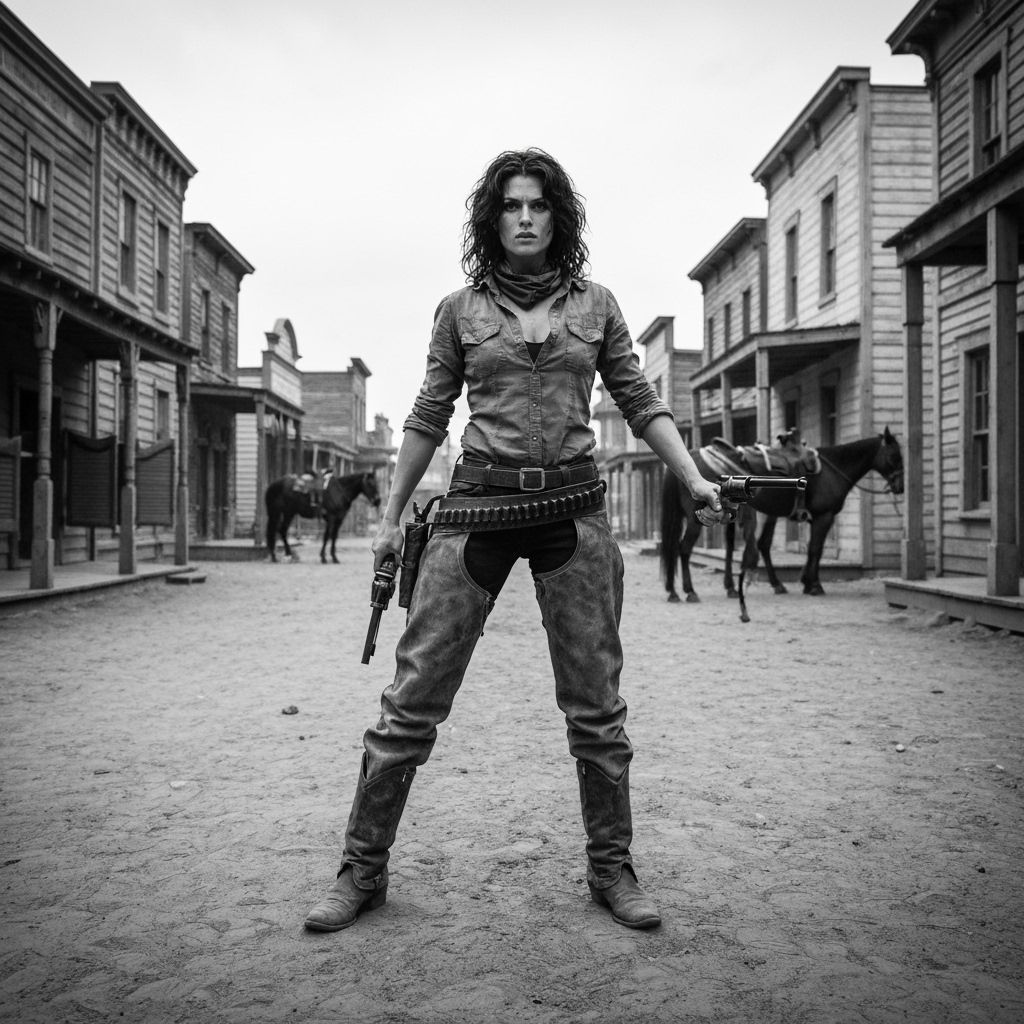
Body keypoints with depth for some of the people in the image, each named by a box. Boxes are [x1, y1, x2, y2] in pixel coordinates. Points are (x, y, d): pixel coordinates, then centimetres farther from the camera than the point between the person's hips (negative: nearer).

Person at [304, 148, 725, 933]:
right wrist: (392, 516, 12)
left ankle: (612, 869, 21)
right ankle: (363, 871, 13)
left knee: (596, 705, 5)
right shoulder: (460, 309, 9)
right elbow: (429, 419, 13)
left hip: (573, 507, 1)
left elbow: (641, 403, 12)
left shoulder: (595, 304, 11)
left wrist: (694, 478, -2)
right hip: (479, 505, 0)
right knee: (413, 698, -2)